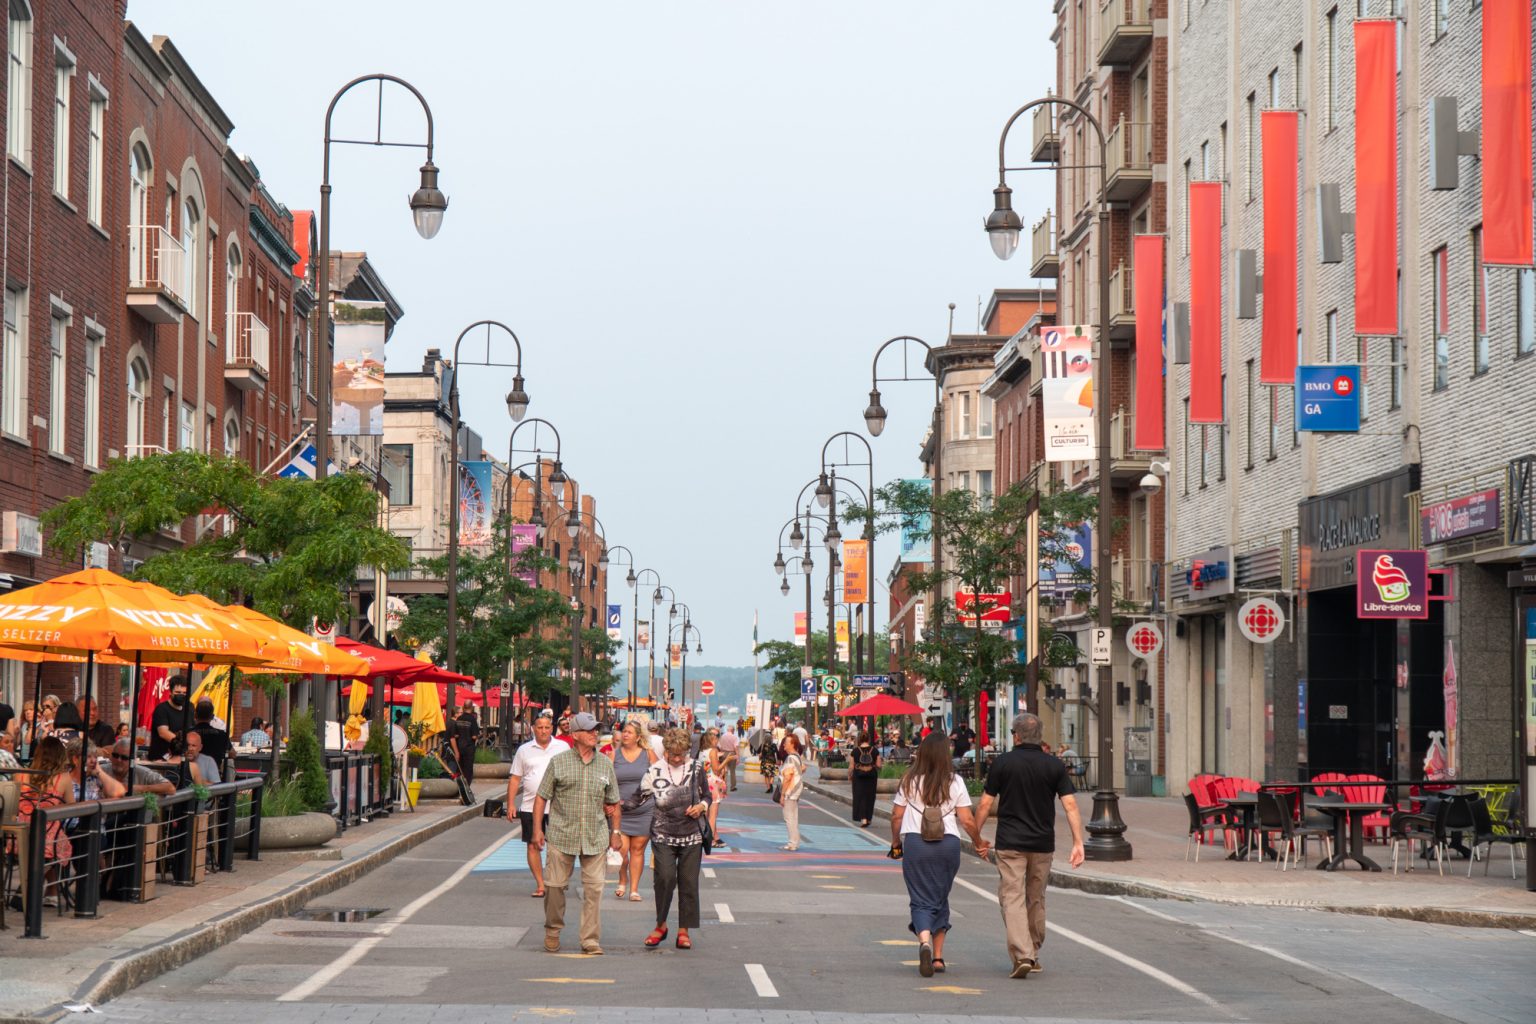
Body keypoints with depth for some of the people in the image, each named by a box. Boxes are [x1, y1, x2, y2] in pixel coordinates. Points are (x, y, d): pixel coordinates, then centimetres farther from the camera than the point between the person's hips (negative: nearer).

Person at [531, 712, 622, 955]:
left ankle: (591, 940, 5)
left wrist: (615, 831, 13)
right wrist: (537, 829, -2)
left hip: (595, 838, 2)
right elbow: (541, 797, 3)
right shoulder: (558, 762, 1)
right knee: (555, 885, 3)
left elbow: (613, 802, 17)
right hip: (562, 835, -2)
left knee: (594, 888, -2)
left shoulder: (605, 764, 10)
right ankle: (552, 932, 23)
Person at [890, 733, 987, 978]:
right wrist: (979, 843, 15)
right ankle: (938, 957, 15)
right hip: (948, 843, 1)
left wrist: (895, 842, 20)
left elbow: (897, 815, 5)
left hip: (915, 843, -1)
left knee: (921, 900, 0)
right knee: (940, 899, 15)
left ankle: (924, 941, -29)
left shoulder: (910, 781, 1)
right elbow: (967, 820, -1)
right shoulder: (955, 782, -1)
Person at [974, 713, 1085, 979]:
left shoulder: (1002, 763, -3)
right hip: (1043, 843, 3)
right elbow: (1070, 805, -4)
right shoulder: (1055, 766, 2)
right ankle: (1033, 955, 27)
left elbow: (985, 804, -1)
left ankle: (1022, 955, -21)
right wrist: (1078, 842, -4)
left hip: (1010, 843, -3)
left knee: (1012, 898, -5)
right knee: (1036, 900, 17)